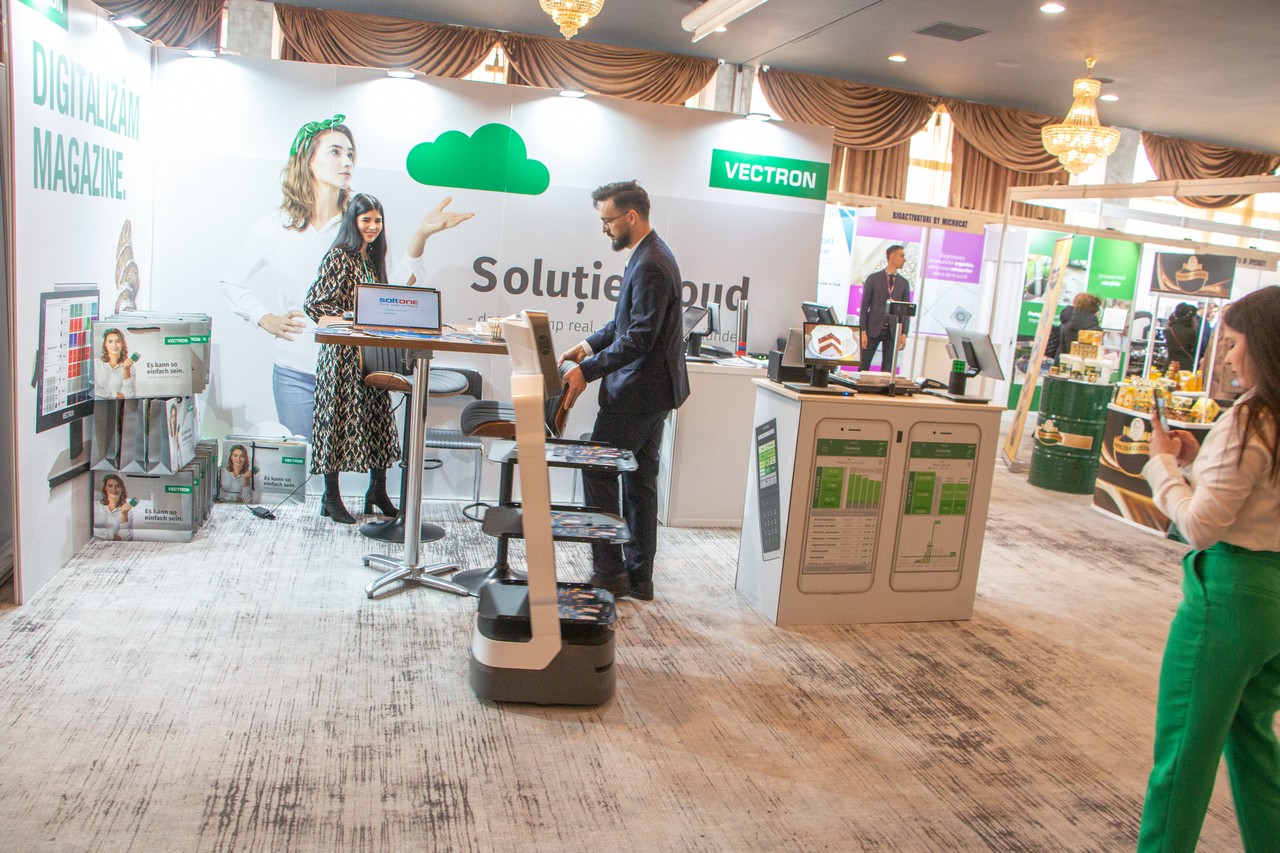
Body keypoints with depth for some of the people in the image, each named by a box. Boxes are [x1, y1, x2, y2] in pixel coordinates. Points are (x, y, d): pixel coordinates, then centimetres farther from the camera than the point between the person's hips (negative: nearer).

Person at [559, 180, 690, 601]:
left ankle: (609, 572, 7)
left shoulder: (651, 266, -20)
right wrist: (590, 345, 9)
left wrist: (587, 371, -22)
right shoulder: (649, 256, 13)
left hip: (637, 393, -10)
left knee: (598, 471, 0)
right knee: (641, 482, 13)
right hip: (652, 390, 10)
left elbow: (639, 338, -24)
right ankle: (638, 577, 22)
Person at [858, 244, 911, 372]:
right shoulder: (873, 279, 0)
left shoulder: (903, 283, 9)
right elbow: (864, 306, -2)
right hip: (873, 329, -3)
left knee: (887, 369, 2)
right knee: (863, 367, -1)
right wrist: (863, 332, -9)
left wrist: (904, 334, -3)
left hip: (893, 331, 3)